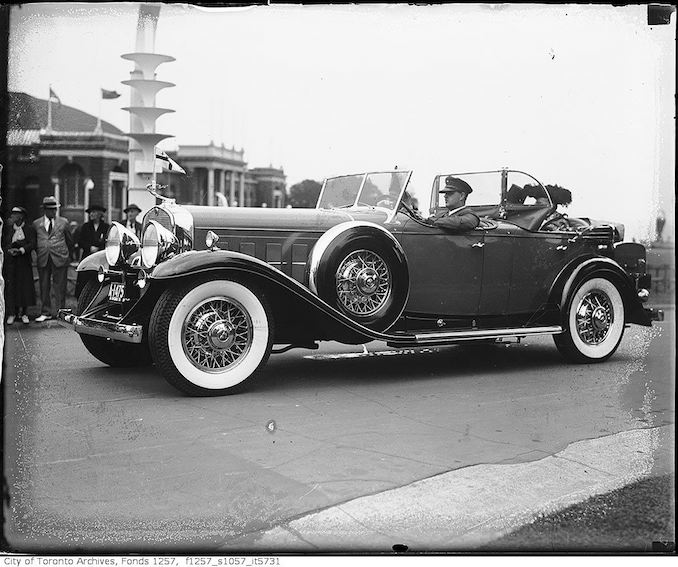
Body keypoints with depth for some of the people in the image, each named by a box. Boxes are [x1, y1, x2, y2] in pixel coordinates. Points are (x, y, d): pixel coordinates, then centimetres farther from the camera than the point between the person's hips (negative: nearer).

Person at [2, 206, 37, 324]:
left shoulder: (30, 229, 5)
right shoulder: (7, 229, 13)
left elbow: (32, 244, -7)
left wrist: (20, 250, -21)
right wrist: (9, 251, -12)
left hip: (24, 261, -2)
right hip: (9, 261, 2)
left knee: (25, 287, -2)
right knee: (10, 287, -3)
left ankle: (23, 313, 9)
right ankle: (11, 314, 3)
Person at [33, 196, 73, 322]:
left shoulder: (63, 222, 6)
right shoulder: (36, 223, 9)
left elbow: (69, 240, 15)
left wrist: (68, 256, 17)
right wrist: (39, 253, 11)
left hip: (60, 259, -2)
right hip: (43, 260, 2)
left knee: (60, 287, 0)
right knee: (44, 287, 5)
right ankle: (46, 312, 13)